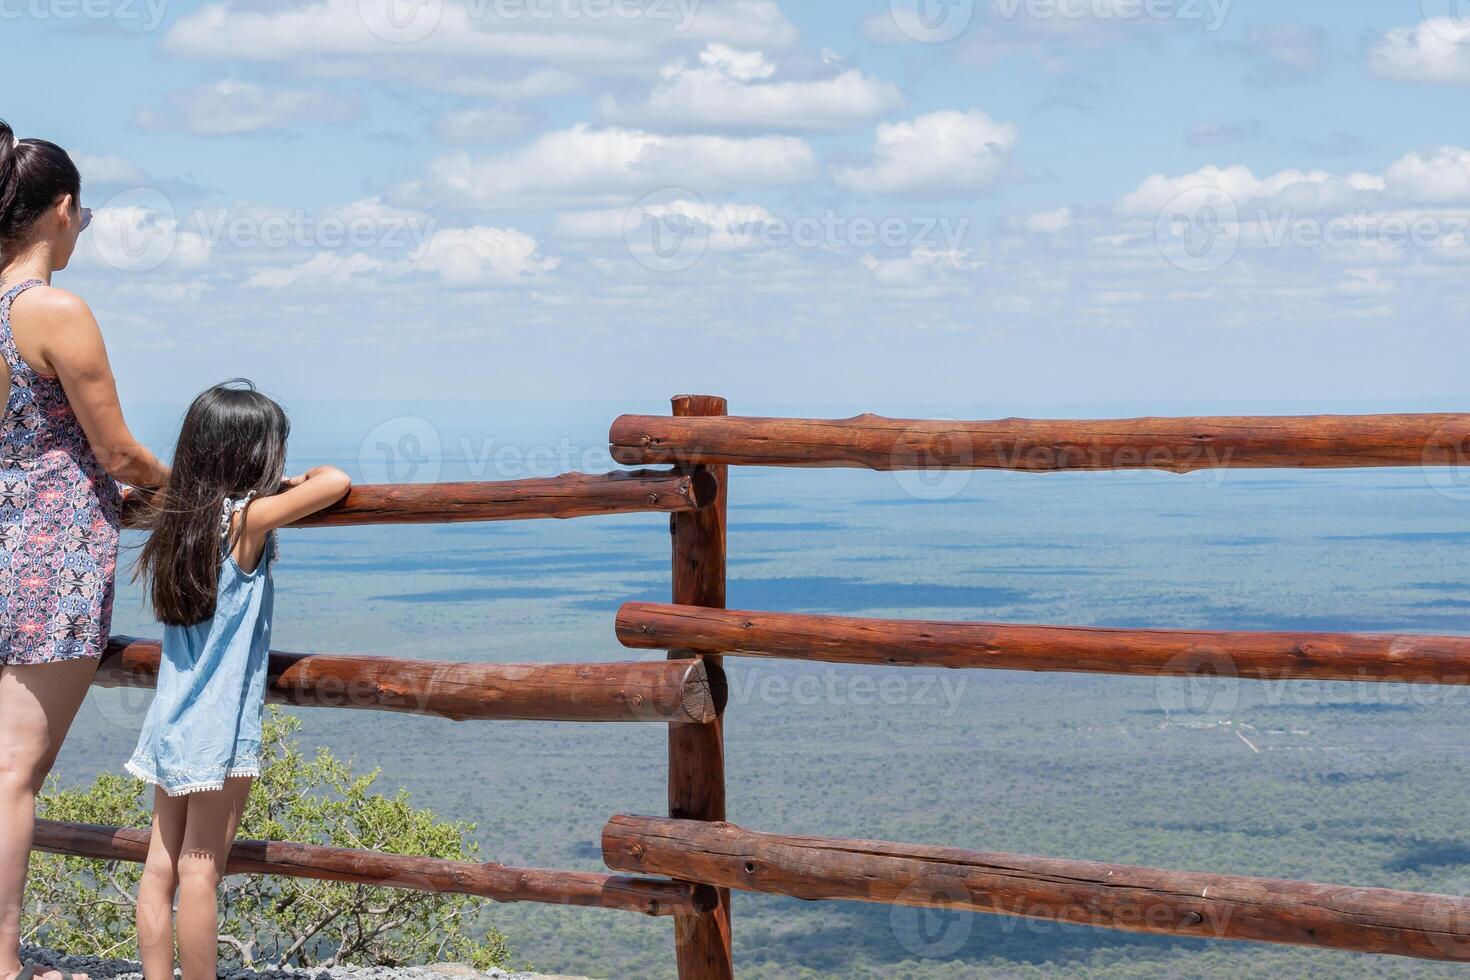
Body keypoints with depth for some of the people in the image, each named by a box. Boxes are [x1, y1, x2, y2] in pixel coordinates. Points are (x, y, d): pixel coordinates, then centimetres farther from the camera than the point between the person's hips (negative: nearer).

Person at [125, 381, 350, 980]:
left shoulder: (169, 517, 7)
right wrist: (304, 479, 5)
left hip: (171, 722, 7)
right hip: (220, 729, -7)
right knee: (201, 870, -3)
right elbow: (336, 483, -19)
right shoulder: (247, 520, -14)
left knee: (161, 864, 8)